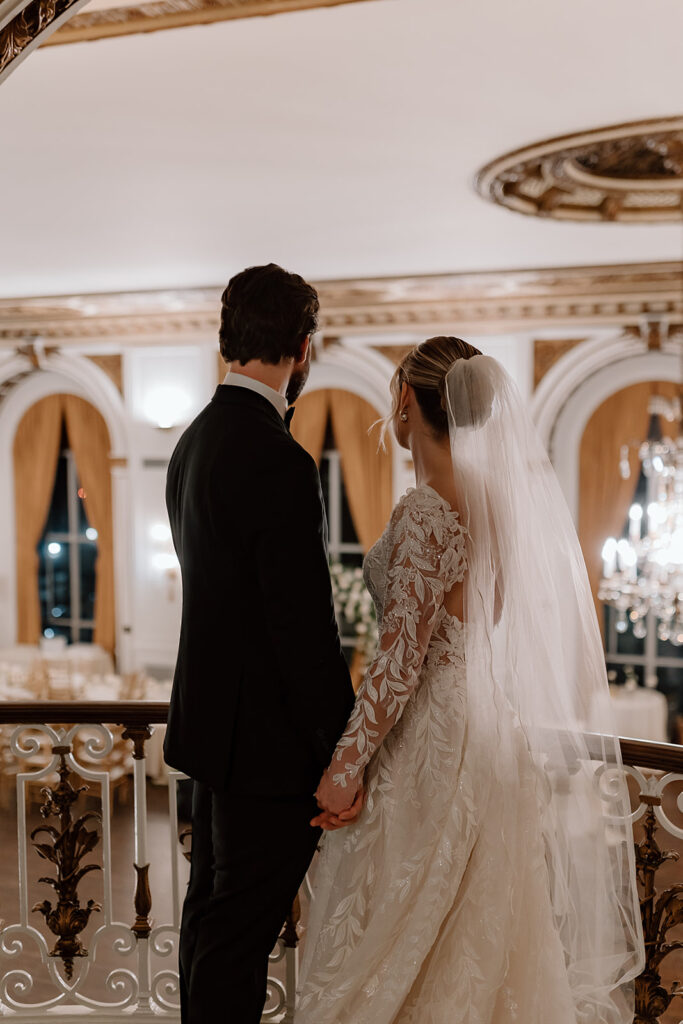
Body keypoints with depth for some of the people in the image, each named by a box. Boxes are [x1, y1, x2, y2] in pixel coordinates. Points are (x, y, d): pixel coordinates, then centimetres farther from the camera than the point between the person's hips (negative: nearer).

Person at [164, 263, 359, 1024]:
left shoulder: (194, 442, 8)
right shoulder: (279, 462, -22)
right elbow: (305, 628, -23)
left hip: (209, 717, 9)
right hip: (268, 735, -9)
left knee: (210, 913, 20)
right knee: (242, 928, 1)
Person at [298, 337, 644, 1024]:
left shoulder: (426, 511, -19)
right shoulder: (501, 496, 6)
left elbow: (401, 658, -22)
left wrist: (346, 763, -18)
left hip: (433, 738, -8)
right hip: (488, 728, 9)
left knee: (403, 945, 4)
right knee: (471, 945, 19)